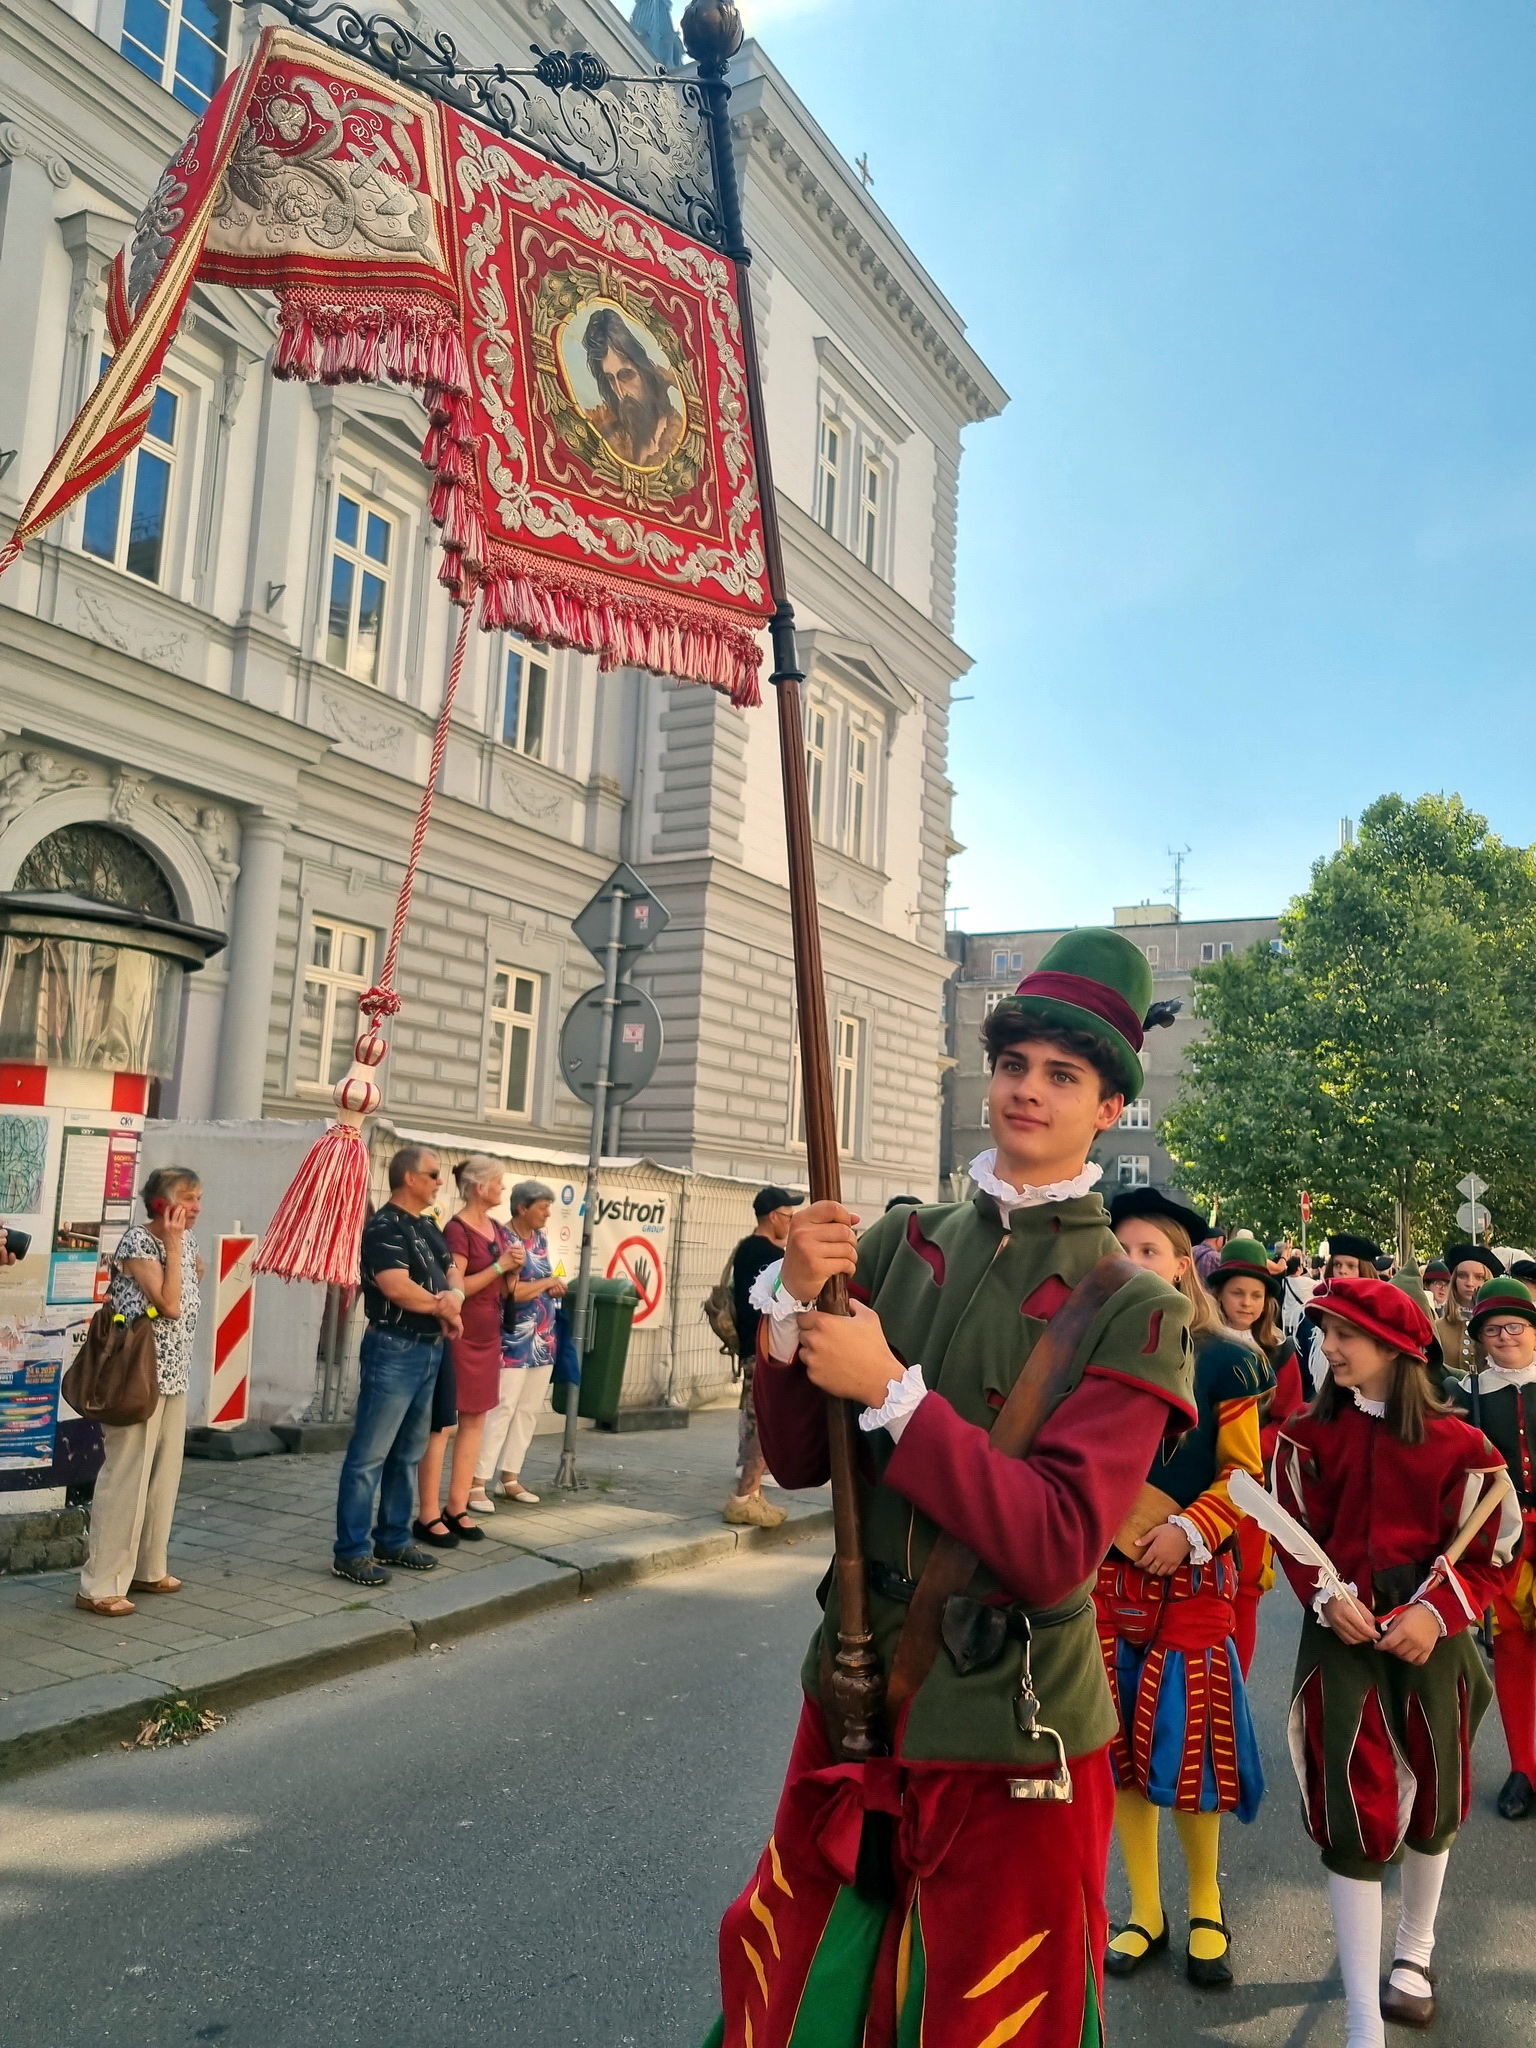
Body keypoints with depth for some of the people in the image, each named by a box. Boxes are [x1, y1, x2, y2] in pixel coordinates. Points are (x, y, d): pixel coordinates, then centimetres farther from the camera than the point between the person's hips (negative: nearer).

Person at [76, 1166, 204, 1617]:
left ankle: (147, 1568, 26)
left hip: (174, 1375, 9)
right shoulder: (137, 1240, -14)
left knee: (164, 1473, 14)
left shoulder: (186, 1241, 10)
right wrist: (173, 1243, -19)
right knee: (127, 1475, -6)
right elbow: (168, 1304, -21)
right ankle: (100, 1585, 1)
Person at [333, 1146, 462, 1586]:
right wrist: (440, 1306, -7)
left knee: (408, 1453, 15)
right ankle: (350, 1552, 2)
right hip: (394, 1350, -9)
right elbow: (397, 1287, -23)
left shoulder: (428, 1227, 15)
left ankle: (394, 1540, 25)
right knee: (370, 1454, -4)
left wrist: (453, 1298, -7)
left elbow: (450, 1278, 16)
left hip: (429, 1350, 9)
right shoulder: (384, 1227, -13)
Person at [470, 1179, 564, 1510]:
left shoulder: (541, 1239, 12)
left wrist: (554, 1286, 1)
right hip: (515, 1338, -8)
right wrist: (550, 1282, -6)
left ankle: (511, 1478, 17)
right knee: (503, 1408, -9)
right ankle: (478, 1484, -6)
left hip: (544, 1337, 8)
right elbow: (513, 1292, -19)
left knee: (529, 1410, 10)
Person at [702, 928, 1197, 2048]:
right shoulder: (902, 1242, -3)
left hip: (1009, 1744, -4)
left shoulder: (1135, 1308, -14)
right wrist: (797, 1301, -18)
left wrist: (892, 1389, -25)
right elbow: (801, 1461, -1)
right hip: (852, 1701, 4)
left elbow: (1055, 1546, -21)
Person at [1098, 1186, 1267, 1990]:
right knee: (1121, 1745, 10)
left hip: (1191, 1579, -2)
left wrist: (1186, 1531, -17)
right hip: (1105, 1577, 3)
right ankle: (1144, 1910, 28)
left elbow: (1245, 1474, -4)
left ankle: (1205, 1906, 28)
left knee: (1188, 1744, 4)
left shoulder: (1223, 1360, -6)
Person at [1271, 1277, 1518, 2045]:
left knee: (1429, 1799, 19)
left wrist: (1435, 1613, -17)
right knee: (1352, 1814, -2)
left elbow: (1492, 1555, -3)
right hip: (1342, 1636, 0)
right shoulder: (1308, 1435, -5)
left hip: (1429, 1636, 0)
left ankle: (1414, 1952, 47)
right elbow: (1297, 1534, 3)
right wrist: (1325, 1596, -14)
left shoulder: (1457, 1444, -10)